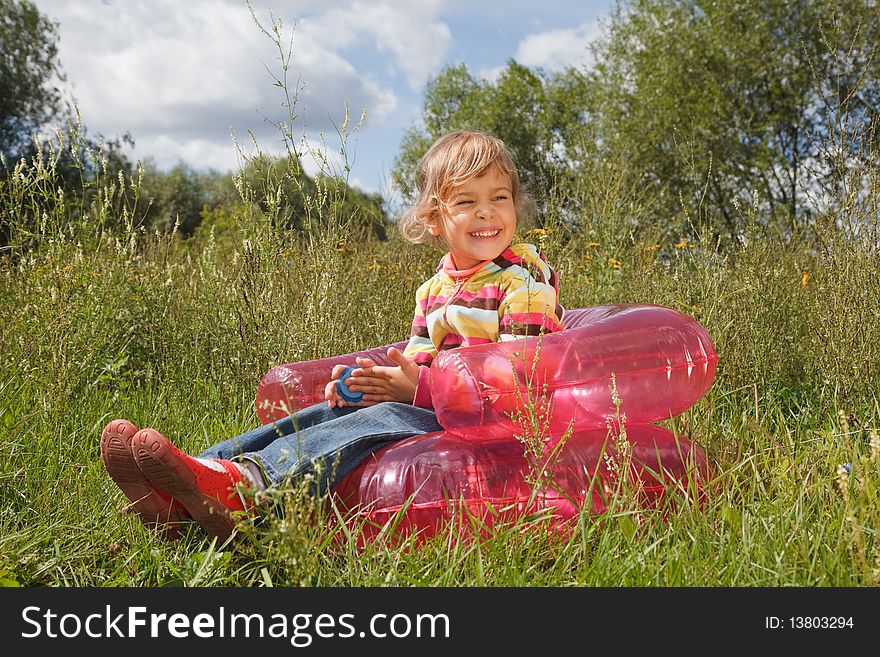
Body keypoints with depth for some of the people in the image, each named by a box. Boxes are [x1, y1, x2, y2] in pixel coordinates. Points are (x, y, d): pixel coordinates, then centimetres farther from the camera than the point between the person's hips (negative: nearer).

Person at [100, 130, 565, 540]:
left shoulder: (526, 277, -5)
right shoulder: (434, 289, 17)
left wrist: (422, 387, -21)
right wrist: (364, 381, -4)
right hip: (430, 406, 7)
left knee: (389, 417, -32)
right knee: (328, 412, -12)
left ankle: (244, 487, -52)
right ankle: (179, 501, -27)